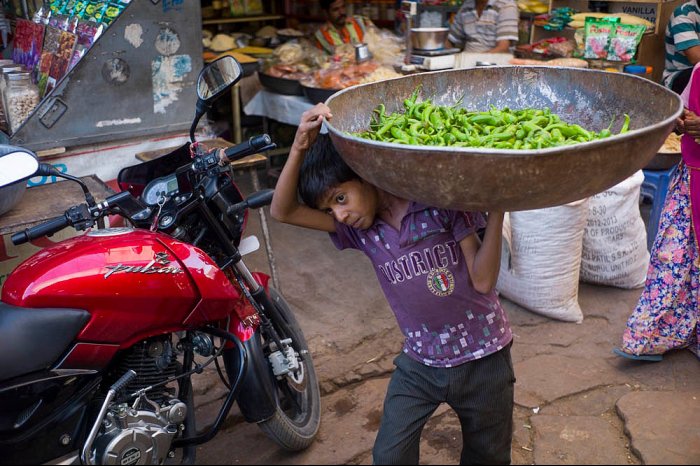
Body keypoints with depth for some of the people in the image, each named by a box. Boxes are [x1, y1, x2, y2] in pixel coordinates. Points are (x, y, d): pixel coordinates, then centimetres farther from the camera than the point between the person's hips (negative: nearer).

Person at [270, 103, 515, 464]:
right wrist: (300, 146, -31)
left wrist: (497, 208, -27)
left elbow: (483, 279, -16)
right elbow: (283, 211, -17)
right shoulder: (359, 229, -6)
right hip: (420, 363, 2)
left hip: (482, 359, -2)